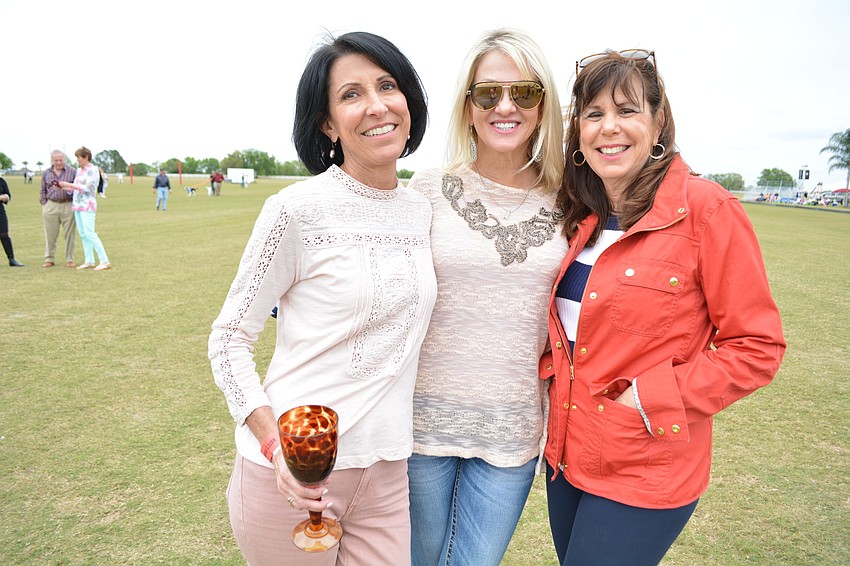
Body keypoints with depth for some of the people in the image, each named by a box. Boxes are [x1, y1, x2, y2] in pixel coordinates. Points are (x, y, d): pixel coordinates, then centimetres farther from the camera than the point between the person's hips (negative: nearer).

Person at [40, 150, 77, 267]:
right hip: (51, 206, 2)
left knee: (69, 234, 0)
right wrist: (44, 205, 9)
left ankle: (69, 259, 10)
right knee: (50, 234, 5)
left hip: (68, 206, -2)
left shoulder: (72, 171, 3)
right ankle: (49, 259, 14)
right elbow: (42, 191, 17)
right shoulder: (46, 173, 12)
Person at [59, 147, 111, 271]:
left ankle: (105, 261, -12)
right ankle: (89, 261, 12)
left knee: (89, 233, -13)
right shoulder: (79, 170, 16)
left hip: (87, 206, -8)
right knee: (83, 234, 7)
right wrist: (63, 187, 4)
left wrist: (69, 184, -14)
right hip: (77, 205, 8)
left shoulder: (92, 170, -8)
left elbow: (87, 188, -16)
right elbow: (75, 189, 19)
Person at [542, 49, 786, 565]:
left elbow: (757, 346, -13)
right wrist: (553, 371, 1)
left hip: (645, 473, -6)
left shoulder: (707, 209, -14)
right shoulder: (583, 217, 4)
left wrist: (652, 399, -19)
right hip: (567, 453, 6)